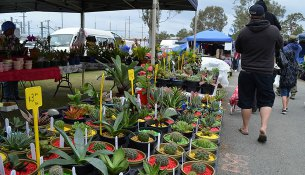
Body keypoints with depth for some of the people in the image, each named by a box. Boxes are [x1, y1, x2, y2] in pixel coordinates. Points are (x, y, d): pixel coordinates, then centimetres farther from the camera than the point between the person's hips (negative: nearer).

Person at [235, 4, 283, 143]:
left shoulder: (244, 32, -6)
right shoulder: (274, 30, -5)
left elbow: (238, 49, 9)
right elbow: (280, 45, 14)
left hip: (246, 72, 0)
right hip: (266, 72, 0)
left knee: (246, 100, 10)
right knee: (266, 100, 11)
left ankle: (245, 128, 21)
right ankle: (263, 127, -4)